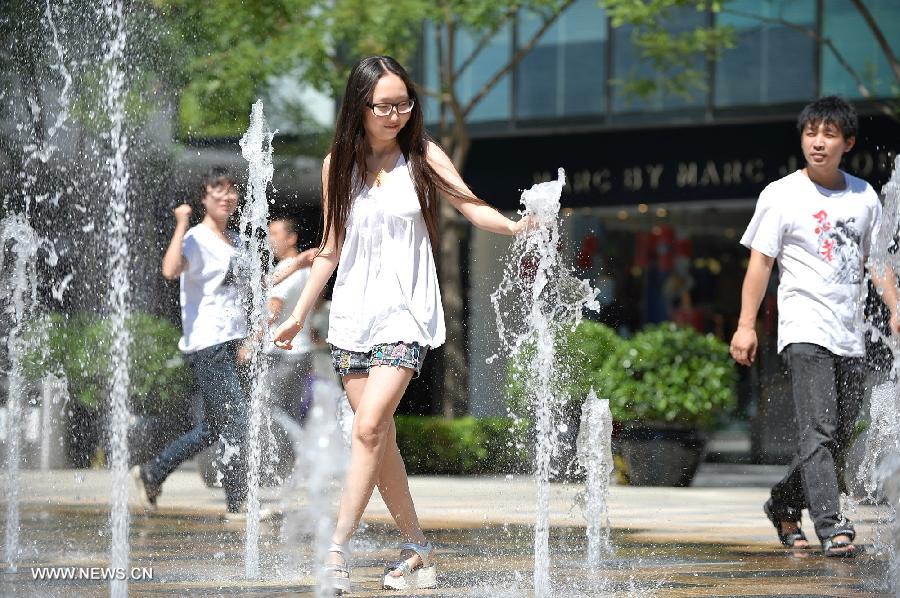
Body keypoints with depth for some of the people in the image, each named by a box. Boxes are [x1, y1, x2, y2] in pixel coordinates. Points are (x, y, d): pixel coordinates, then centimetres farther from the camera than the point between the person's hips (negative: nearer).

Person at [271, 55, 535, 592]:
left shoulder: (423, 156, 1)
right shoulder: (339, 165, 7)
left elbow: (472, 206, -8)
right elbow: (331, 248, 15)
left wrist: (514, 226, -29)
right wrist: (300, 315, 17)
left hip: (405, 312, -4)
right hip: (353, 313, 4)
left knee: (369, 427, -18)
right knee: (380, 440, 4)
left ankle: (338, 548, -18)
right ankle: (417, 549, 15)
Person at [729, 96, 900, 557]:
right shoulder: (781, 195, -2)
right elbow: (760, 261, -2)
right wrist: (746, 324, -8)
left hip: (850, 337, 5)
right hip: (804, 332, -5)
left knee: (837, 437, 9)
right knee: (818, 431, -17)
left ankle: (783, 506, 28)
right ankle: (832, 527, -23)